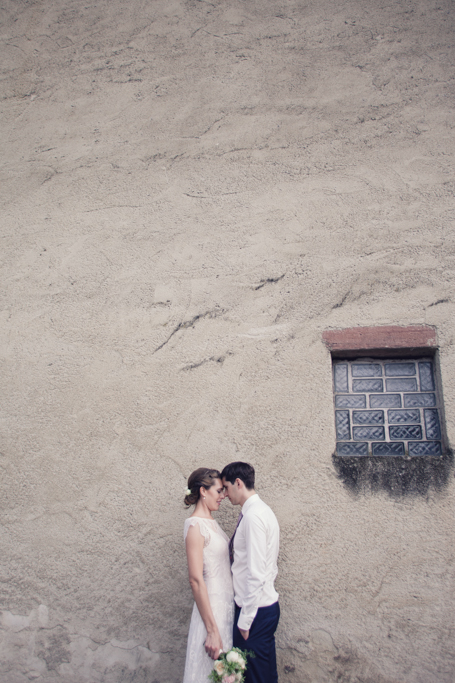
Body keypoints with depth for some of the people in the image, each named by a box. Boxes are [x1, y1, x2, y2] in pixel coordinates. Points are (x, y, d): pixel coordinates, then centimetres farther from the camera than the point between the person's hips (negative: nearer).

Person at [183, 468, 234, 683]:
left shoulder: (211, 522, 9)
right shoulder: (195, 526, -18)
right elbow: (196, 580, -22)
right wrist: (212, 631, -22)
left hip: (228, 602, 8)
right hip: (212, 606, -8)